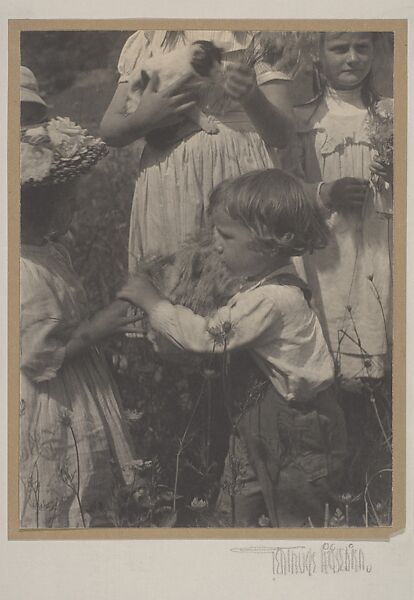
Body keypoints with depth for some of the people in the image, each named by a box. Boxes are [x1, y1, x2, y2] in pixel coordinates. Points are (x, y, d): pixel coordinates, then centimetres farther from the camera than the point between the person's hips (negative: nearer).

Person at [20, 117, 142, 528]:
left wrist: (99, 321, 6)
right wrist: (95, 329, -21)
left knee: (87, 495, 21)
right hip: (50, 415, -10)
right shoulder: (29, 274, -27)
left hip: (71, 402, 10)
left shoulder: (48, 254, 5)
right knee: (61, 508, 6)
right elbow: (38, 355, -26)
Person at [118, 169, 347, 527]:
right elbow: (220, 331, 10)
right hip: (260, 416, 9)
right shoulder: (270, 283, 4)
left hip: (293, 426, -9)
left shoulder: (269, 299, -27)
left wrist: (152, 302, -12)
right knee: (242, 510, 16)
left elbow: (205, 336, -21)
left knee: (291, 519, 6)